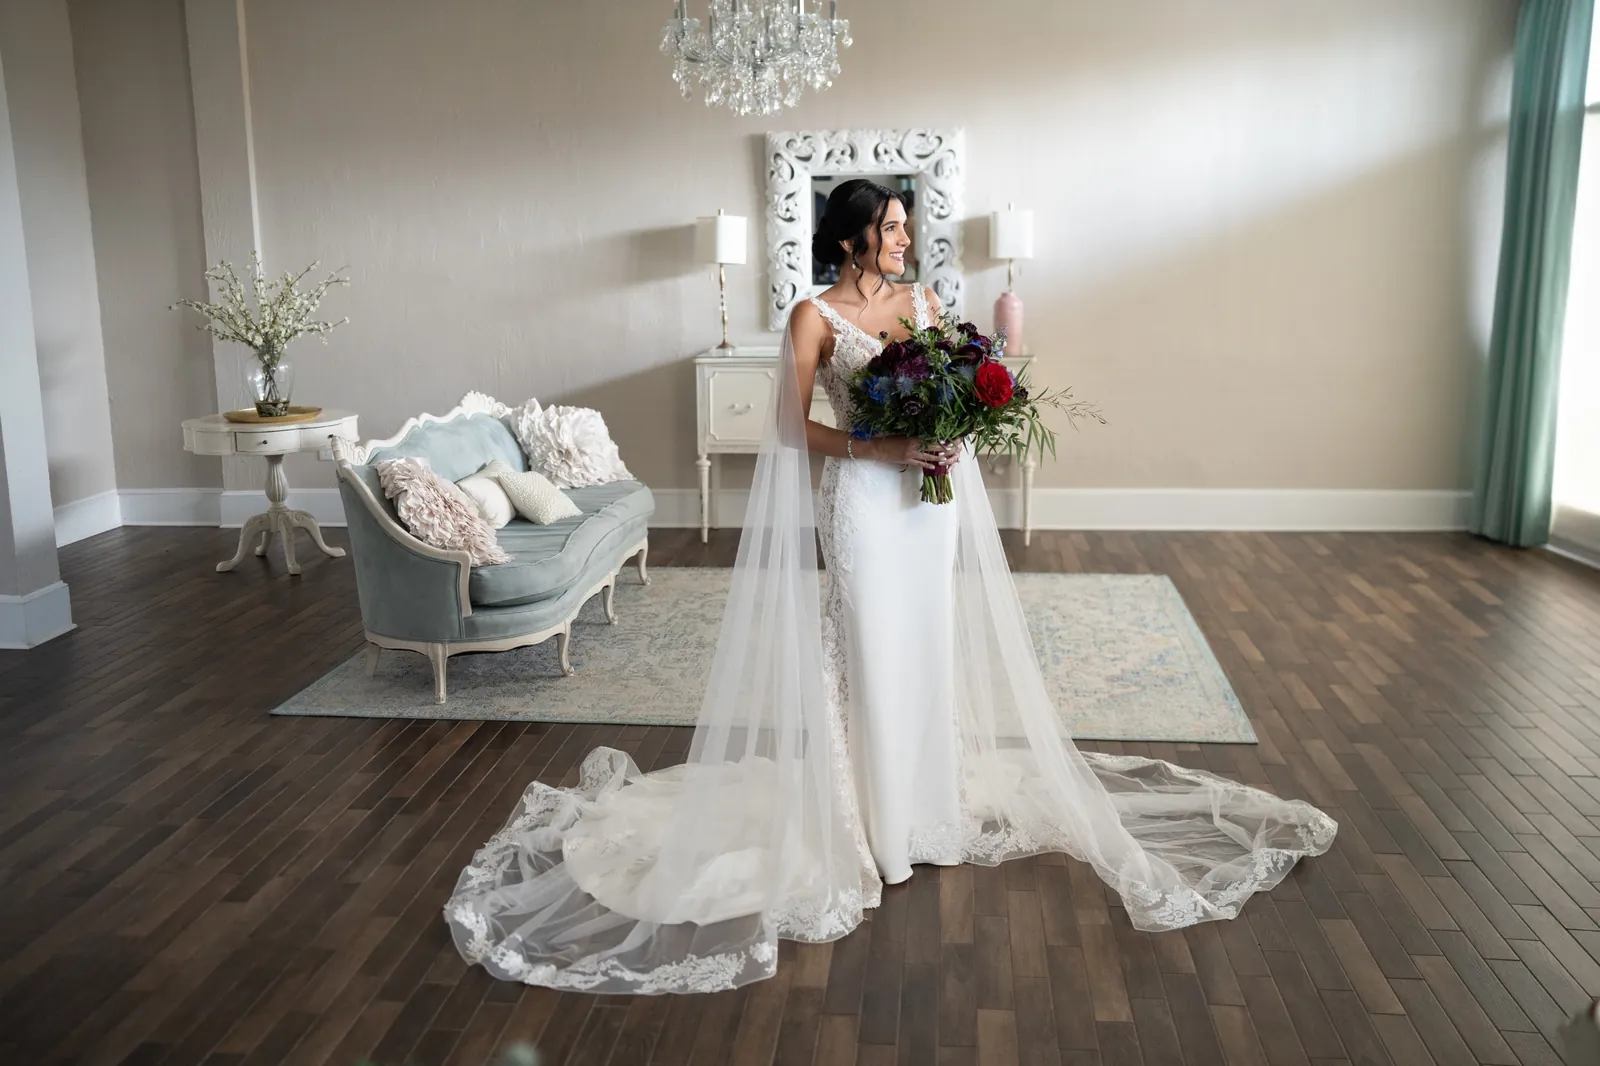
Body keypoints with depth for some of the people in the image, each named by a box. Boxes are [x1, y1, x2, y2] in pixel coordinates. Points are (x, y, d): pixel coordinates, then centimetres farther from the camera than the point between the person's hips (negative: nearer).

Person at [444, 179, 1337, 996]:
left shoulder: (924, 301, 8)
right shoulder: (816, 316, -8)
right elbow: (793, 428, -11)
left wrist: (949, 436, -8)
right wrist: (881, 447, -20)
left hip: (931, 491, 6)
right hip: (862, 496, -5)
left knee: (930, 645, 13)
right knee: (870, 653, 2)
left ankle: (930, 799, 29)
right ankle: (877, 822, 16)